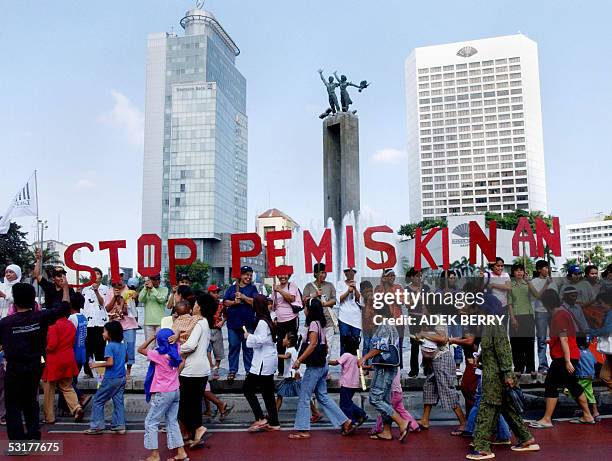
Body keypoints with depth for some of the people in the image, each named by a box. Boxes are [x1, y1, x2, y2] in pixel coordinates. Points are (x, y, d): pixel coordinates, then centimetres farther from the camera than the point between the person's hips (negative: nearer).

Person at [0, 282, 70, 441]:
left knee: (13, 405, 6)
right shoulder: (41, 317, -7)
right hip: (34, 367, 3)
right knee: (30, 401, 22)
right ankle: (34, 434, 23)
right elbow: (63, 308, 2)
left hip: (14, 369, -3)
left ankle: (18, 441, 3)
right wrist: (65, 287, 12)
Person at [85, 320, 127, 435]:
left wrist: (97, 365, -13)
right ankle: (119, 426, 11)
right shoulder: (123, 345, 8)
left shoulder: (109, 346, -15)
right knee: (118, 402, 11)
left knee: (98, 401, 5)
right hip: (121, 378, 7)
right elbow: (125, 359, 20)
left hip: (111, 379, -7)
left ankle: (97, 426, 7)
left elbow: (110, 362, -23)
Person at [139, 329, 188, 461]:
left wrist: (153, 337, -5)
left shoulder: (158, 354, -19)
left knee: (151, 422, 5)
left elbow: (140, 349, -6)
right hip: (175, 391, 7)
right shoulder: (176, 351, -1)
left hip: (163, 394, -7)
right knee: (172, 422, 15)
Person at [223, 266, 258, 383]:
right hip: (233, 323, 1)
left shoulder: (252, 288, 8)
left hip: (248, 323, -1)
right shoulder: (232, 288, 13)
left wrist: (243, 297, -12)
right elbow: (225, 302, 5)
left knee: (248, 347, 2)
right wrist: (234, 302, -12)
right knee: (233, 347, 3)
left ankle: (249, 370, 11)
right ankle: (232, 371, 11)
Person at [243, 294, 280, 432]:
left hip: (263, 363, -9)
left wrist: (249, 336, -12)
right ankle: (274, 423, 16)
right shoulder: (268, 320, 11)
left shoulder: (262, 322, -17)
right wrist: (252, 336, 9)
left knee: (248, 389, -2)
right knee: (268, 392, 13)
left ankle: (261, 419, -3)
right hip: (269, 361, 9)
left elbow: (261, 340, -26)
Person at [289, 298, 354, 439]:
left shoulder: (313, 323, -12)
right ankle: (346, 422, 12)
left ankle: (302, 429, 3)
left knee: (304, 397, -1)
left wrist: (299, 360, -22)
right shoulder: (320, 324, 13)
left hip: (314, 366, -9)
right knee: (323, 397, 13)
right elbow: (325, 345, 18)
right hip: (322, 365, 9)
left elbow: (313, 344, -22)